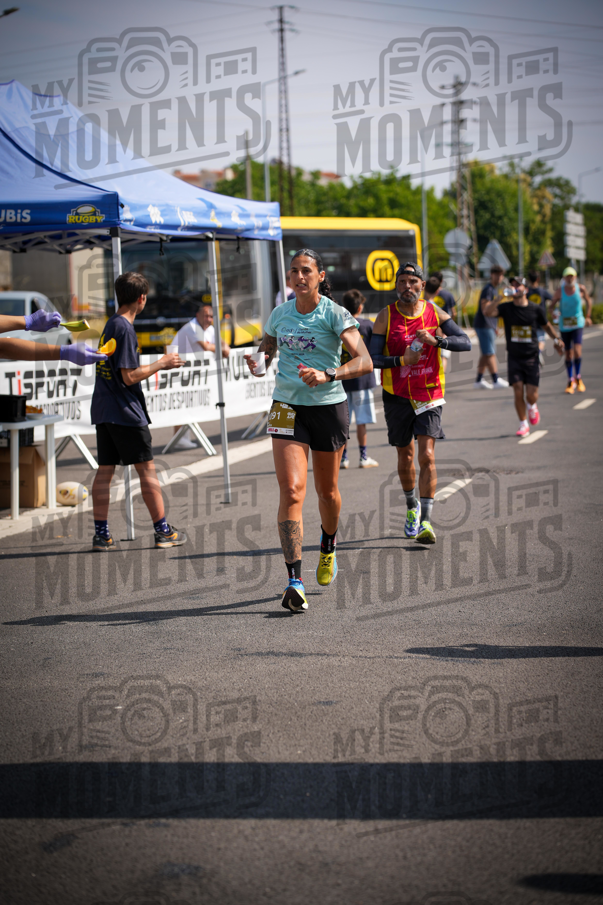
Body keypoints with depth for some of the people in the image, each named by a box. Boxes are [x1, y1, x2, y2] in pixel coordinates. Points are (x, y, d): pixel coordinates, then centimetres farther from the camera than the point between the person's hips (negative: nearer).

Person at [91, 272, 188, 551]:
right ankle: (162, 531, 7)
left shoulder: (111, 325, 12)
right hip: (126, 412, -9)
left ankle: (101, 534, 6)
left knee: (104, 470, 7)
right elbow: (130, 376, -19)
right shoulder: (125, 329, -15)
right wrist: (161, 363, -6)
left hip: (103, 410, 9)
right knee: (147, 469, 1)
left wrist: (161, 365, 22)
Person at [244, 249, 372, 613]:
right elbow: (267, 348, 23)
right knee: (292, 490, -14)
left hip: (329, 408, -2)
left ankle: (329, 548, 47)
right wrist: (258, 362, -1)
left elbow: (364, 361, -19)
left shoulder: (335, 314, -9)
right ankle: (295, 582, -20)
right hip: (288, 408, 2)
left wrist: (327, 375, -33)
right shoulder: (280, 314, 4)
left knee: (327, 490, 14)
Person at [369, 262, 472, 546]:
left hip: (429, 394, -1)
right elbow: (372, 358, -8)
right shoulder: (386, 316, -4)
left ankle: (425, 522, -12)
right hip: (397, 395, 1)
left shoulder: (434, 312, -1)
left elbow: (466, 343, -7)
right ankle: (412, 506, 37)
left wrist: (435, 340, -23)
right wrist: (401, 360, -25)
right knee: (405, 457, 11)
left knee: (427, 456, -12)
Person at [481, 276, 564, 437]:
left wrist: (556, 339, 2)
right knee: (518, 392, -5)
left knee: (531, 395, -5)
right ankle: (523, 425, 12)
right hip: (514, 357, 0)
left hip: (532, 357, 0)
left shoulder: (536, 309, -1)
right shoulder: (506, 308, -3)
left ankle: (533, 406, 31)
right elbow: (487, 312, -19)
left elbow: (546, 326, 16)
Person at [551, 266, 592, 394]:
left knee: (577, 350, -16)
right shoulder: (559, 291, -8)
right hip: (564, 325, 1)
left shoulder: (581, 288, -5)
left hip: (577, 324, -1)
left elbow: (588, 301, 13)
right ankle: (570, 381, 18)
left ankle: (578, 378, 3)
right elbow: (552, 305, -2)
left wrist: (588, 317, 13)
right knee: (568, 354, 5)